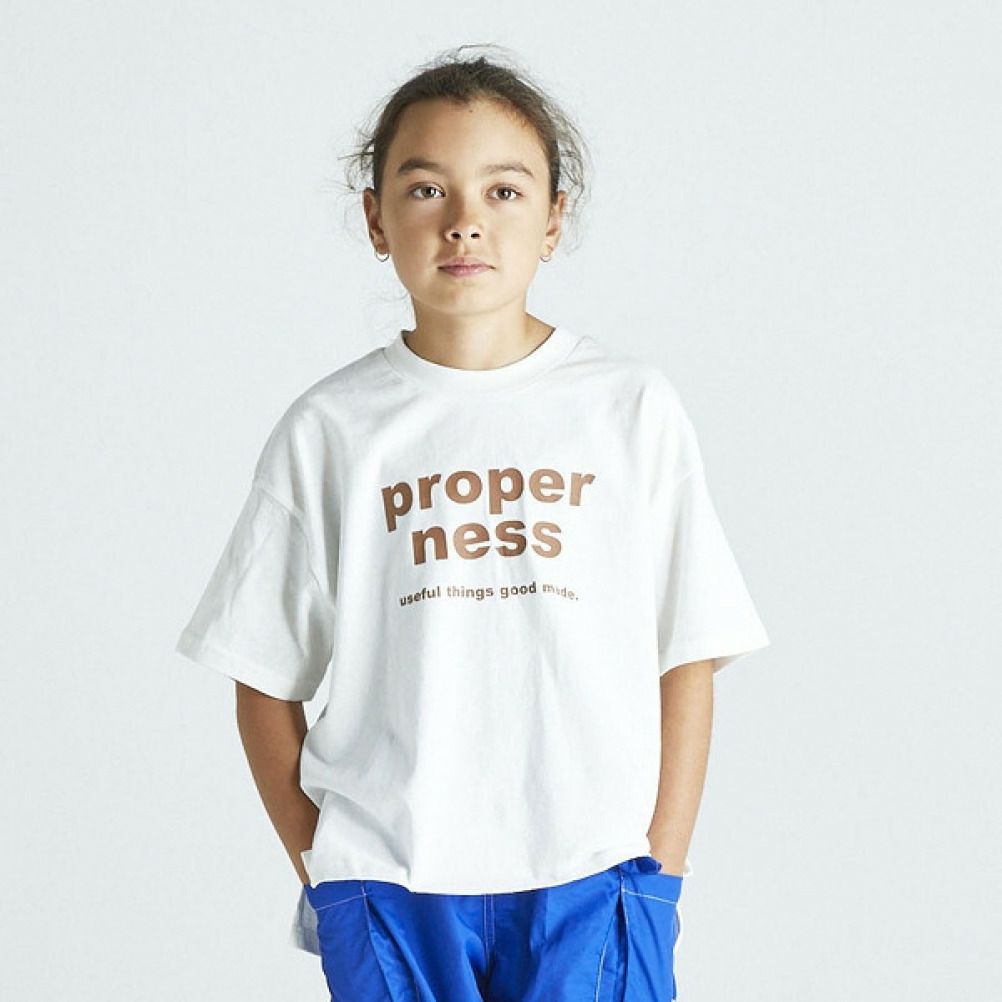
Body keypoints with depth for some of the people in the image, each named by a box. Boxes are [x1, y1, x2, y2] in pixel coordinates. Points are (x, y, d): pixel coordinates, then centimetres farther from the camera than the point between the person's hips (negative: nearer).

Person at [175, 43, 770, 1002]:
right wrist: (321, 876, 2)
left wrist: (658, 874, -1)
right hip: (388, 890, 0)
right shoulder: (331, 429, 1)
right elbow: (266, 682, 5)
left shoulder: (632, 407, 1)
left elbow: (685, 661, 2)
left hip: (589, 881, 0)